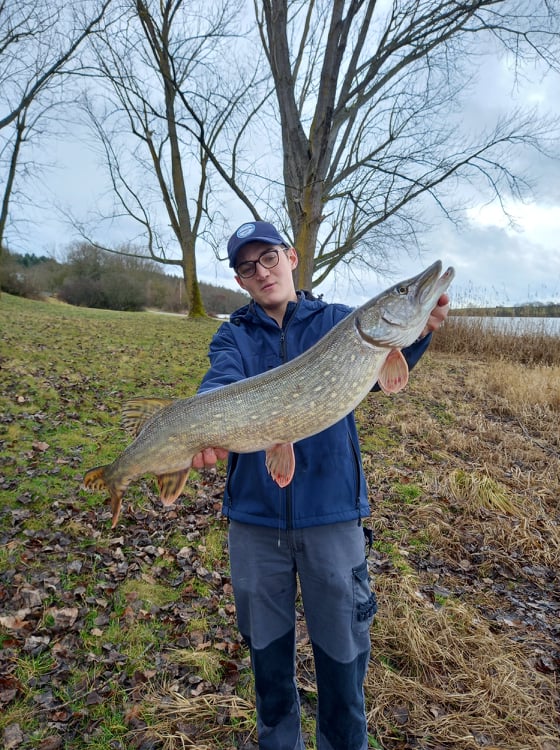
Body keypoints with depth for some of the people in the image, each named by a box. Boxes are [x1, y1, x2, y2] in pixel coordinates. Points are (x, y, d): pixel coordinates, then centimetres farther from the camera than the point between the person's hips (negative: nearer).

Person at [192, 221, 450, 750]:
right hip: (254, 516, 2)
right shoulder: (233, 336, 6)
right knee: (267, 650, 19)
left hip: (332, 513, -1)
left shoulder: (338, 321, 5)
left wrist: (416, 332, -33)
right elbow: (219, 384, -14)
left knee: (341, 655, 11)